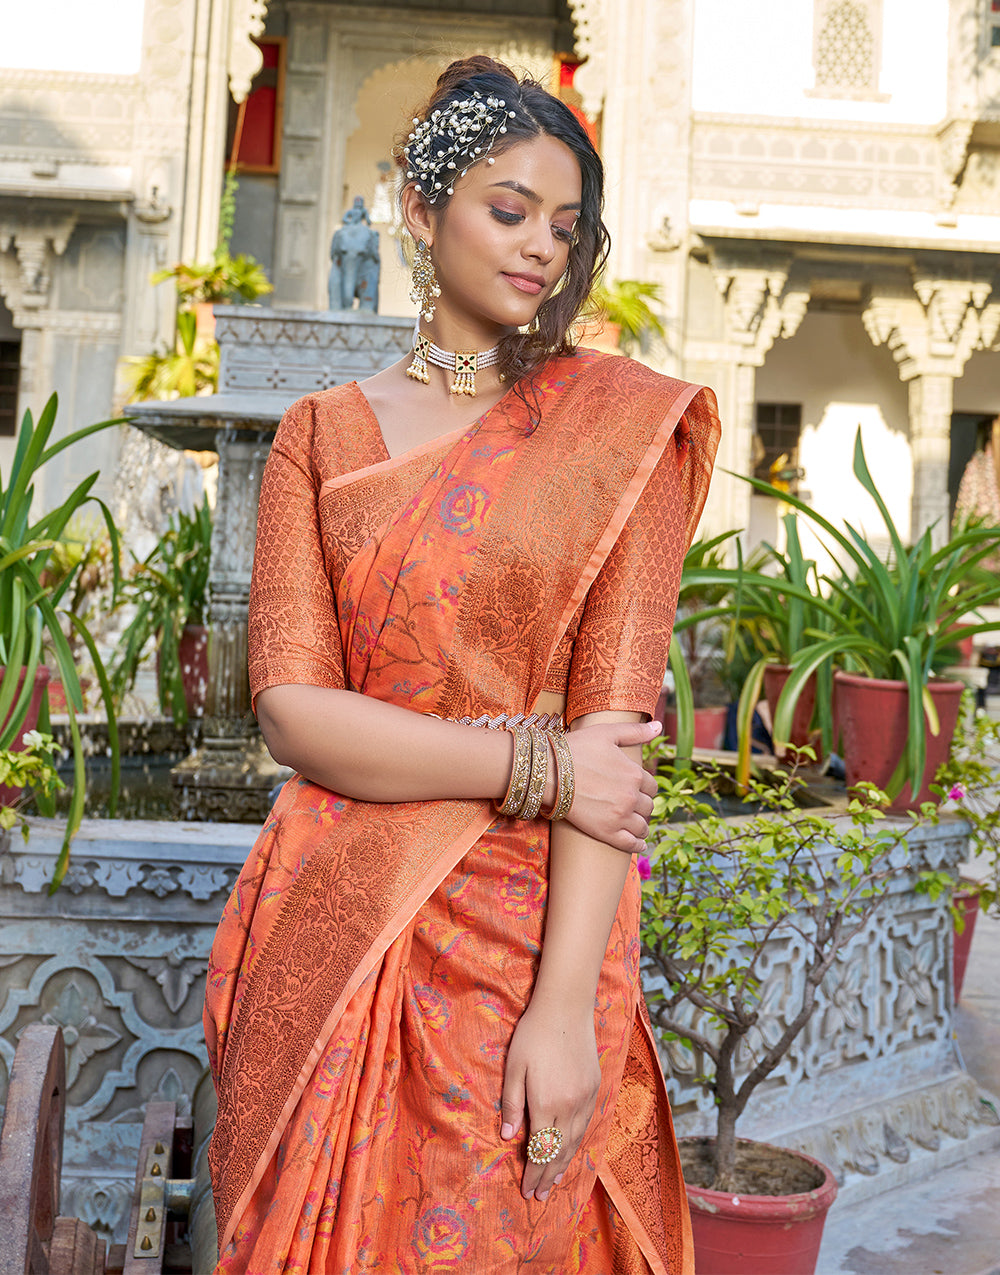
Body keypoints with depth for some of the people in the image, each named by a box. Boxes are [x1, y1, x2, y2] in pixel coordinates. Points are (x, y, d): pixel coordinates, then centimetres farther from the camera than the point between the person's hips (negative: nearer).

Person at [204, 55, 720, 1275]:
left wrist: (568, 1001, -16)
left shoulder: (622, 422, -1)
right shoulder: (322, 433, 5)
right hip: (332, 931, 2)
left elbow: (617, 715, -9)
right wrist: (534, 765, -15)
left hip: (531, 931, -1)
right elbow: (292, 707, -4)